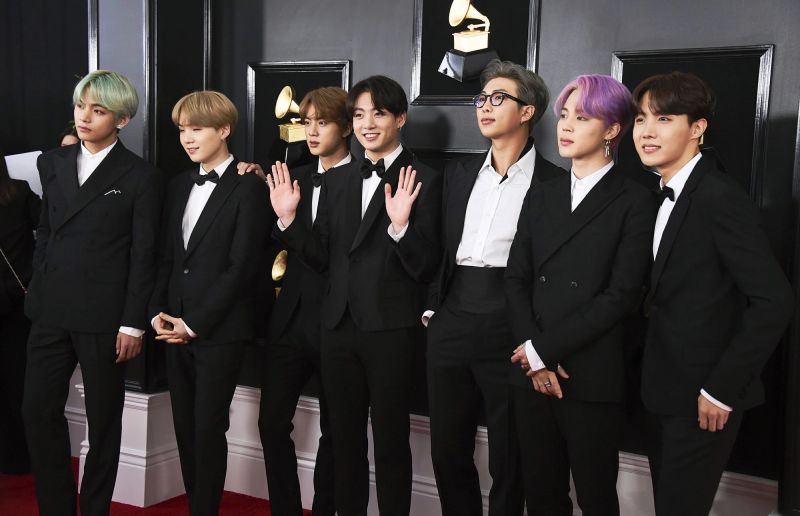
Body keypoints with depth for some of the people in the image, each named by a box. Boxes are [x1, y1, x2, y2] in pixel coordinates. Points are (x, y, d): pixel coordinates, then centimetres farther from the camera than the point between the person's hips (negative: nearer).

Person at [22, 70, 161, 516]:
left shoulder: (141, 176, -5)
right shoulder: (53, 163, 10)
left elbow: (143, 256, -6)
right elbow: (45, 232, 16)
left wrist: (133, 324, -9)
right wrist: (40, 291, 9)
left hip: (104, 317, -4)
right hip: (51, 312, 5)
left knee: (103, 419, 8)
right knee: (39, 410, 6)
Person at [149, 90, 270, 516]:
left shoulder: (248, 187, -8)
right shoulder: (178, 185, 14)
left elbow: (241, 265, -13)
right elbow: (166, 256, 15)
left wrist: (194, 323, -13)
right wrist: (158, 311, 1)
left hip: (220, 329, -6)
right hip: (175, 328, 6)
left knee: (208, 429, -1)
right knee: (184, 428, 10)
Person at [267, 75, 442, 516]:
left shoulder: (423, 181, -7)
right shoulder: (336, 181, 10)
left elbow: (424, 268, -12)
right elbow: (322, 258, 8)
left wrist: (401, 224, -29)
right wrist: (287, 218, -5)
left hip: (390, 329, -5)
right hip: (339, 326, 5)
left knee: (390, 442, 7)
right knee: (345, 439, 16)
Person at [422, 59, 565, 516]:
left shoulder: (554, 182, -5)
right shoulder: (460, 173, 13)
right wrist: (432, 306, 7)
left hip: (509, 332, -5)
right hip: (452, 325, 6)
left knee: (507, 461, 7)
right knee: (448, 451, 15)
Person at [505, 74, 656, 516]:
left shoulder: (635, 203, -4)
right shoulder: (541, 198, 13)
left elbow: (622, 295, -11)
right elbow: (516, 279, 6)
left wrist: (545, 347, -11)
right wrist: (534, 357, -8)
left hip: (593, 379, -4)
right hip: (534, 374, 5)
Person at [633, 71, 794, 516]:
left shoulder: (719, 196, -18)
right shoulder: (667, 196, 8)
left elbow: (774, 301, -22)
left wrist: (721, 389, -18)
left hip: (703, 398, -8)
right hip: (668, 391, 8)